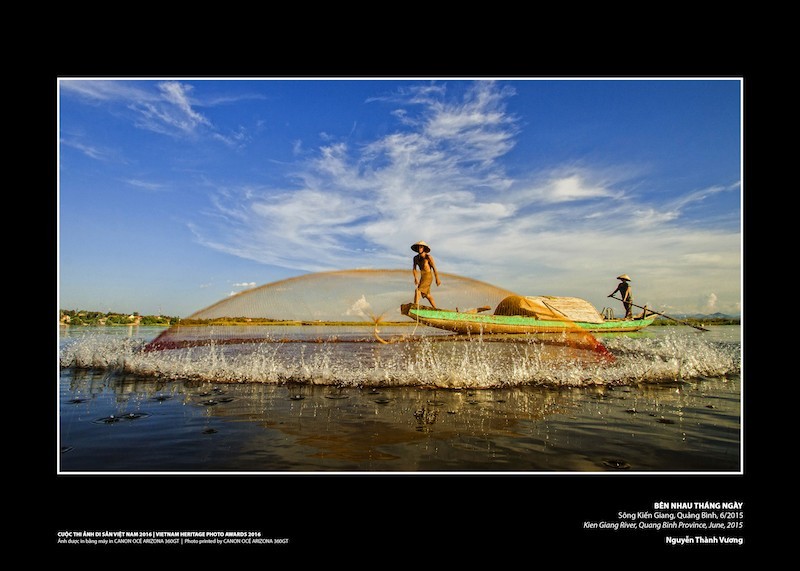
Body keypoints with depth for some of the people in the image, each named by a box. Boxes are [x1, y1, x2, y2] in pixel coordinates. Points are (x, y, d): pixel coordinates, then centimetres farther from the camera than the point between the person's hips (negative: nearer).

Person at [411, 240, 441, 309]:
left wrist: (437, 279, -11)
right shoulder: (416, 258, 3)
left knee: (417, 290, -19)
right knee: (427, 294, 17)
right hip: (422, 277, 8)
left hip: (428, 277, -8)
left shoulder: (428, 257, -16)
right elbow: (414, 268, 10)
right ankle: (435, 308, 29)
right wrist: (416, 279, 0)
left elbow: (434, 268, -14)